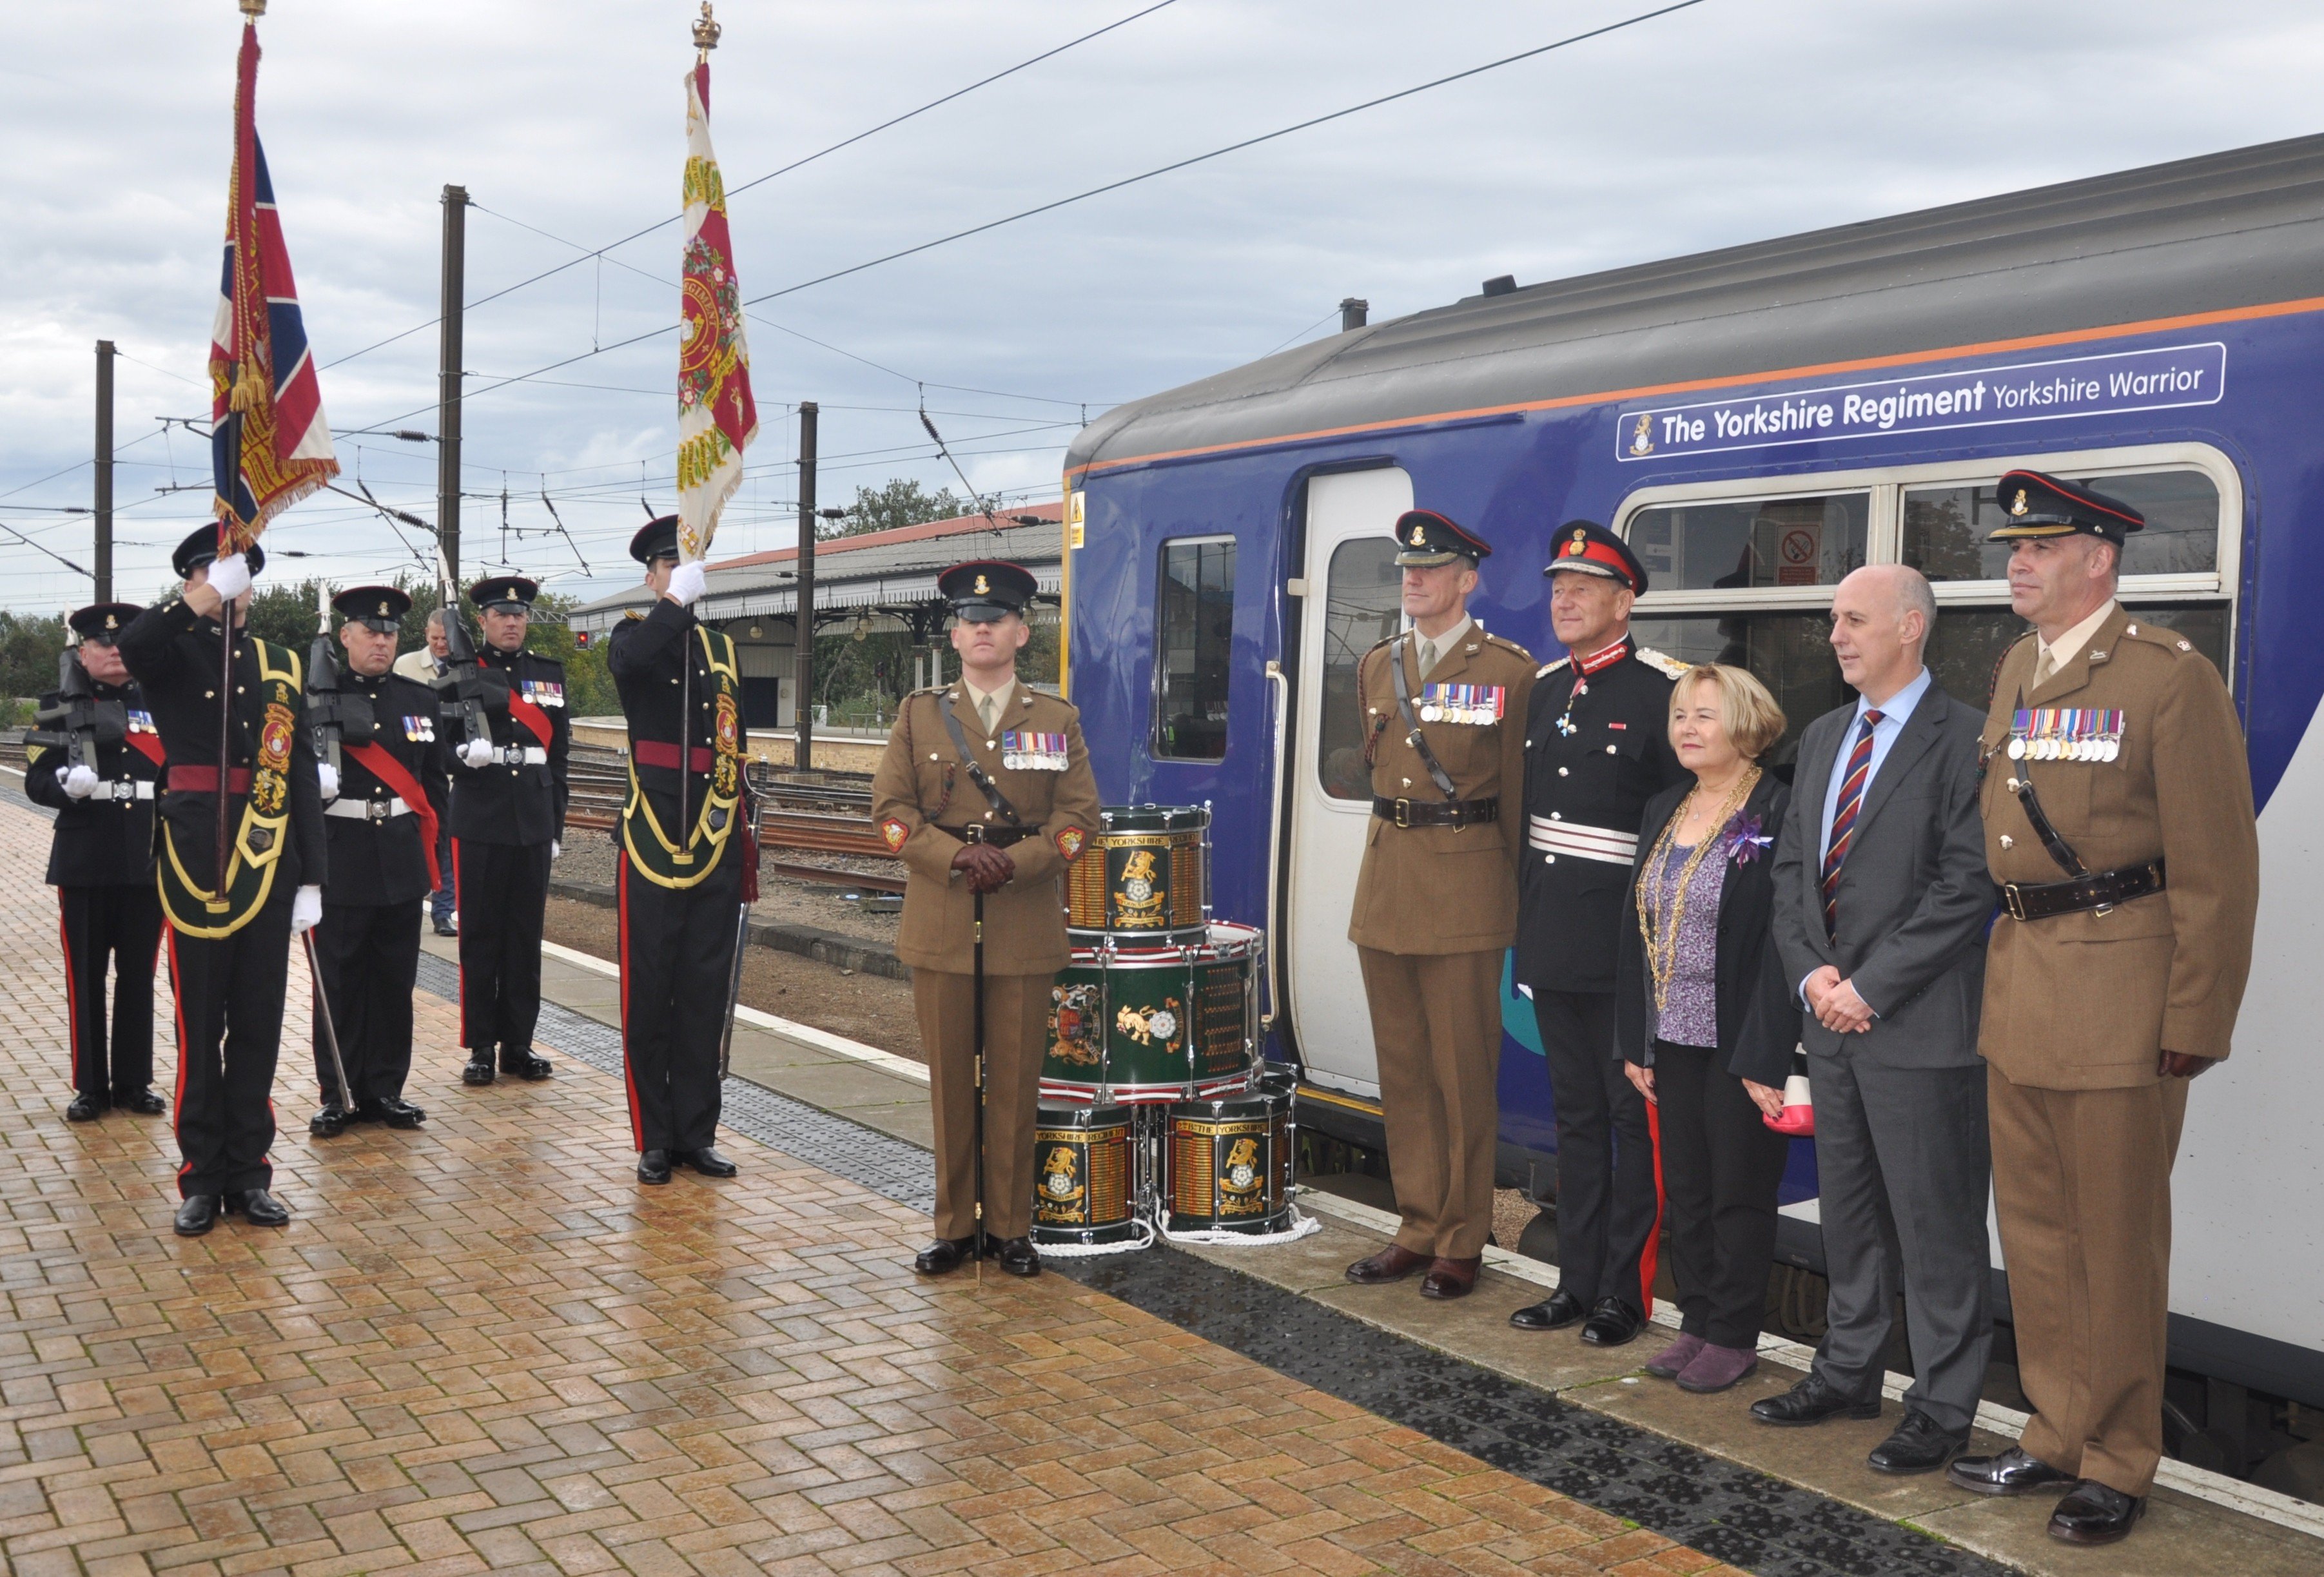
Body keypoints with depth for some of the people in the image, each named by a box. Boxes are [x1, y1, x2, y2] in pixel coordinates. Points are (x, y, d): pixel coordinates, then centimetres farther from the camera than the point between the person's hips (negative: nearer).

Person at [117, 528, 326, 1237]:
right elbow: (131, 647, -25)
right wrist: (207, 599, -25)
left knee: (259, 1023, 7)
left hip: (268, 862, 3)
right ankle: (202, 1178, 13)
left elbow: (304, 775, 7)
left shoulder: (281, 665, 10)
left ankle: (249, 1173, 16)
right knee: (199, 1024, 4)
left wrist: (312, 878, 2)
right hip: (194, 857, -3)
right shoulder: (172, 653, 2)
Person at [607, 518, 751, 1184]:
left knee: (706, 993, 7)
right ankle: (654, 1140, 9)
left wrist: (745, 842, 13)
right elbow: (627, 660, -27)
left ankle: (696, 1133, 15)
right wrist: (678, 601, -26)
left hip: (716, 846, 4)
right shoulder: (634, 639, 2)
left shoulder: (722, 647, 15)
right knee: (649, 993, 1)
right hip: (654, 845, -4)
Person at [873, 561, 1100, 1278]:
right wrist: (956, 856, -13)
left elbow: (1078, 817, 2)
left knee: (1016, 1082, 3)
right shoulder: (919, 714, 9)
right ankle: (955, 1225, 15)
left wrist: (1013, 861, -14)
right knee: (950, 1080, 5)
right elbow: (891, 809, 2)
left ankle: (1012, 1227, 14)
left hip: (1025, 928, 0)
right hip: (941, 924, 0)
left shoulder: (1057, 720, 8)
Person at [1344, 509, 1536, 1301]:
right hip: (1385, 882, 6)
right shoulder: (1377, 666, 12)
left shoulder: (1508, 670, -4)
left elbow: (1518, 791, -3)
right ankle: (1418, 1229, 21)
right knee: (1402, 1068, 11)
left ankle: (1461, 1243, 11)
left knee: (1463, 1072, 0)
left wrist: (1517, 890, 0)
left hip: (1465, 890, -6)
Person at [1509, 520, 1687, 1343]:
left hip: (1624, 944, -7)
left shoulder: (1665, 689, -9)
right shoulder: (1544, 689, 12)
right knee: (1575, 1114, 14)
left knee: (1634, 1116, 2)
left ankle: (1626, 1292, 11)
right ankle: (1577, 1280, 23)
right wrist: (1527, 919, 15)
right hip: (1553, 939, 7)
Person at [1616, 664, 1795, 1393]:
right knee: (1684, 1190, 14)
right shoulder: (1663, 812, 11)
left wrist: (1764, 1058, -19)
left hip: (1740, 1044, -7)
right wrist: (1634, 1042, 9)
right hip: (1673, 1038, 7)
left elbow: (1783, 941, -16)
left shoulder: (1778, 814, -12)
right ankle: (1696, 1322, 27)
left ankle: (1733, 1336, 18)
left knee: (1740, 1192, 5)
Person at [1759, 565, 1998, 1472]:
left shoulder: (1964, 741, -11)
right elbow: (1793, 868, 14)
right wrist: (1811, 972, -2)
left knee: (1935, 1225, 2)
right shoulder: (1823, 738, 13)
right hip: (1832, 1020, 7)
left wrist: (1868, 987, -17)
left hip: (1919, 1027, -7)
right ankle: (1848, 1373, 32)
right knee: (1847, 1211, 18)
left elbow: (1964, 888, -16)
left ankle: (1942, 1408, 14)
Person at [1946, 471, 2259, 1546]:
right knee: (2033, 1228, 14)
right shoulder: (2017, 670, 12)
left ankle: (2117, 1465, 18)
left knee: (2115, 1242, 4)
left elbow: (2218, 869, -11)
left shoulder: (2171, 676, -10)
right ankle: (2057, 1437, 29)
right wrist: (2001, 968, 10)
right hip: (2018, 986, 7)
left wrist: (2196, 1026, -13)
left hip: (2119, 993, -7)